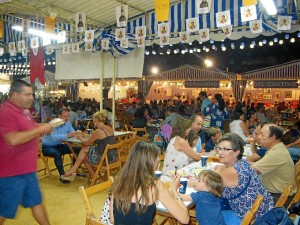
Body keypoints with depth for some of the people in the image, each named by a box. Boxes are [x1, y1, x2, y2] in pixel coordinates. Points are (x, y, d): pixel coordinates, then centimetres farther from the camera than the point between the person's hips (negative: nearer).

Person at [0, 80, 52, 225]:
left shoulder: (23, 111, 11)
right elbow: (13, 139, -34)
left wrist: (42, 129, 8)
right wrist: (39, 129, -25)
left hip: (27, 170, 9)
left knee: (36, 202, 20)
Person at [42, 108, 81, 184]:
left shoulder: (67, 123, -1)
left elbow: (72, 133, -5)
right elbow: (54, 137, -37)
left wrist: (77, 133, -29)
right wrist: (67, 135, -47)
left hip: (58, 145, 7)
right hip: (47, 147, -7)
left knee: (77, 149, -5)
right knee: (57, 154, -38)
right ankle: (62, 176, -28)